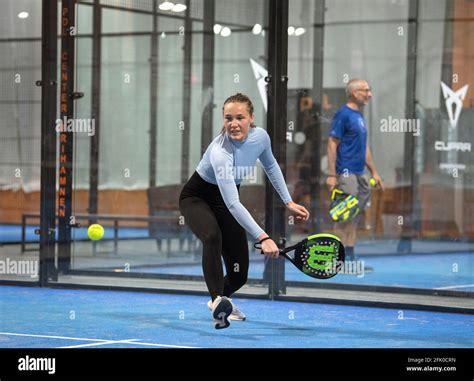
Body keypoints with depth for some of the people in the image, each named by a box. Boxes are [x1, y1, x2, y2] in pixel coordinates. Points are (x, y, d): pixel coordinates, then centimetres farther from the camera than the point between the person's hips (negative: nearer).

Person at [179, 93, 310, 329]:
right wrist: (263, 238, -51)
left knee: (239, 275, 4)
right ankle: (218, 301, -45)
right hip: (196, 198, -6)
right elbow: (232, 204, -42)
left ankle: (221, 299, 38)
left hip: (227, 201, 6)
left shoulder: (260, 136, -18)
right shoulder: (219, 152, -37)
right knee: (213, 236, -41)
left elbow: (271, 166, 7)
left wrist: (289, 202, 7)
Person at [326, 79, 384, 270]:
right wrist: (331, 175, -19)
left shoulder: (359, 115, 17)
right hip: (346, 173, -9)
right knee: (344, 217, -8)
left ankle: (350, 257, 14)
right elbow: (332, 144, -13)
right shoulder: (343, 114, -9)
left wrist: (374, 172, 21)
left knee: (354, 218, 10)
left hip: (359, 175, 9)